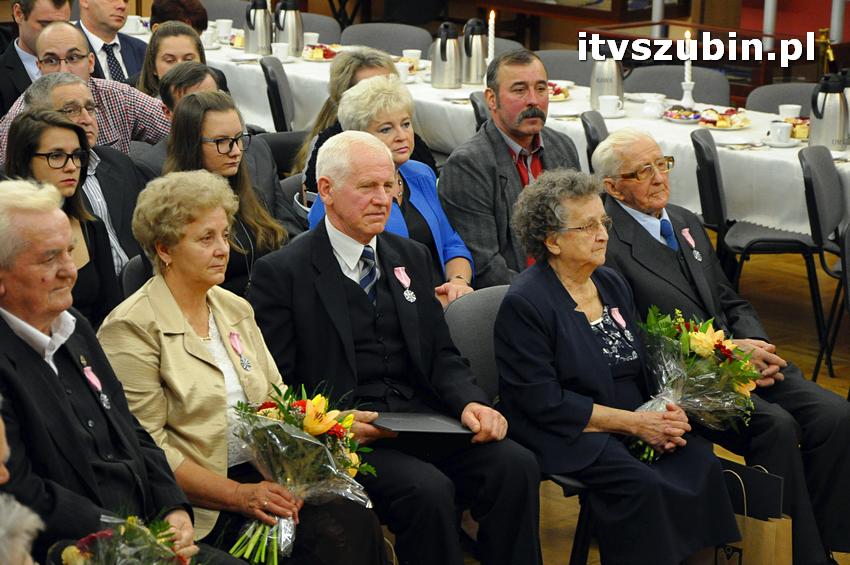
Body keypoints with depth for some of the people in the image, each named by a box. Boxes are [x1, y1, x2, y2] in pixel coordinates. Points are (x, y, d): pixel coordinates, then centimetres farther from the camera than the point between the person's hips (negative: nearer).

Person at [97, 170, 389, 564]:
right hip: (201, 501, -7)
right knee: (331, 531, -27)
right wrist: (239, 495, -18)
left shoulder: (236, 310, 17)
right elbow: (147, 446, -12)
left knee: (352, 518, -22)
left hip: (264, 476, 7)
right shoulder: (132, 328, -6)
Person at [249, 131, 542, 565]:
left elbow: (442, 354, 15)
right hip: (347, 433, -5)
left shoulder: (412, 257, 17)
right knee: (428, 489, -31)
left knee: (515, 464, -19)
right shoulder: (281, 272, -1)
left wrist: (470, 402, -6)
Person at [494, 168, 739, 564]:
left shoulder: (612, 284, 13)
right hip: (568, 435, -7)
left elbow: (643, 364, 16)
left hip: (635, 421, 7)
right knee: (642, 485, -31)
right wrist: (633, 422, -16)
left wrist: (664, 414, -7)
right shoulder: (524, 303, -11)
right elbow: (543, 402, -16)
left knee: (700, 462, -20)